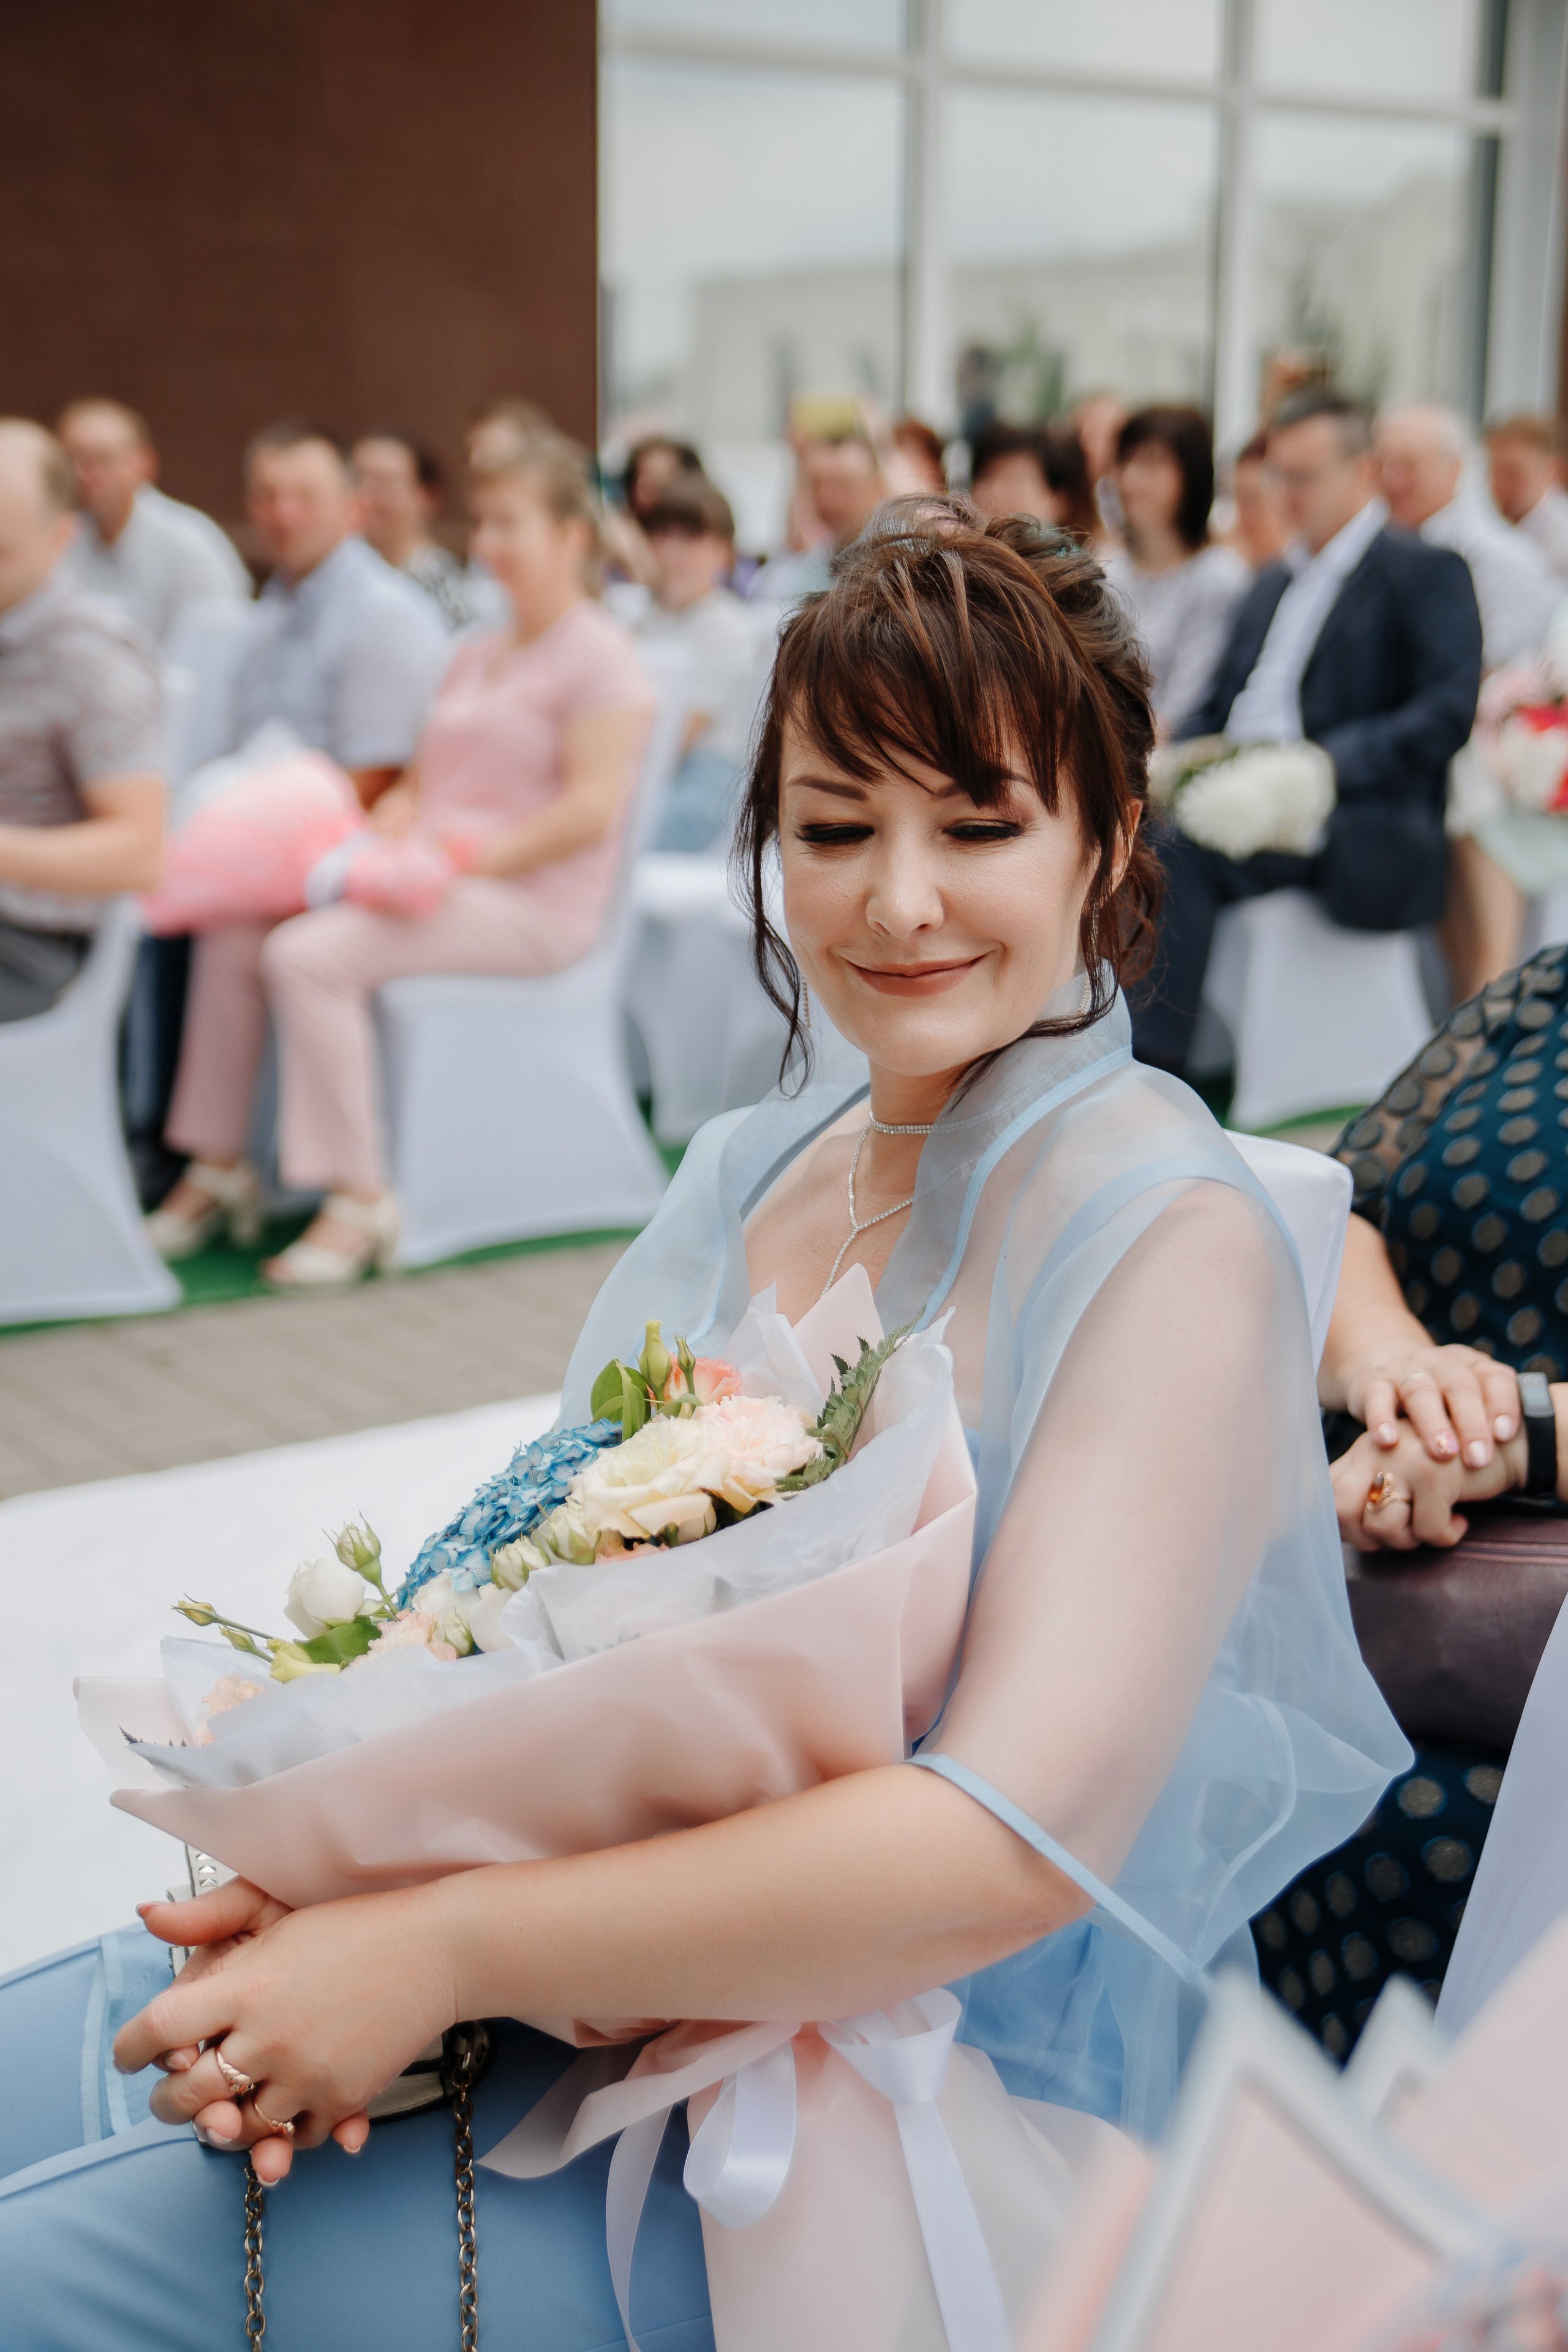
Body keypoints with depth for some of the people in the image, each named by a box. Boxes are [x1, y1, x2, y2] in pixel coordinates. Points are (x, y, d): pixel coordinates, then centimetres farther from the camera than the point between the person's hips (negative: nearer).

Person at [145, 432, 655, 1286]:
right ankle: (217, 1166, -1)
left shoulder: (598, 654, -6)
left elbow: (591, 808, -16)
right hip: (431, 877, 9)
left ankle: (360, 1198, -20)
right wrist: (390, 826, 1)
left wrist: (466, 858, -20)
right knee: (233, 931, -9)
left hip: (531, 901, -9)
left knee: (308, 955, -28)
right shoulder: (476, 655, 22)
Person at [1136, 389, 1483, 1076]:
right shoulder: (1270, 585, 27)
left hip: (1359, 825, -7)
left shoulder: (1427, 573, 3)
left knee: (1177, 846, -32)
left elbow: (1447, 714, -10)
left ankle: (1151, 1066, -33)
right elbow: (1218, 705, 25)